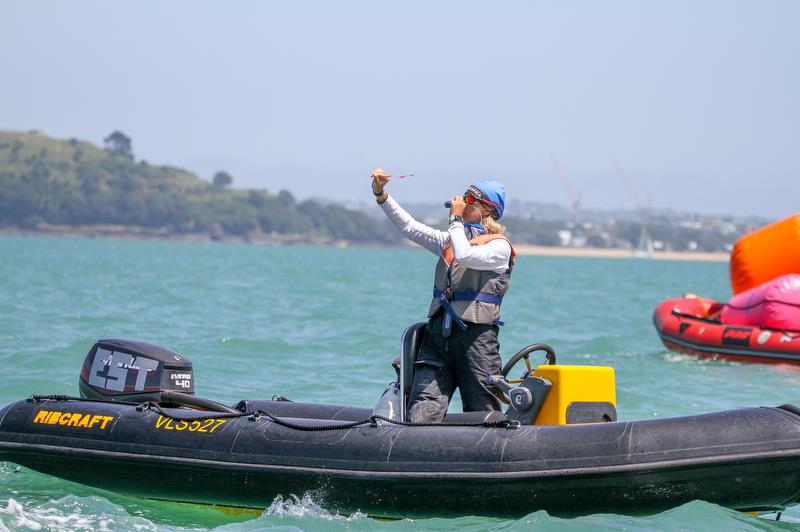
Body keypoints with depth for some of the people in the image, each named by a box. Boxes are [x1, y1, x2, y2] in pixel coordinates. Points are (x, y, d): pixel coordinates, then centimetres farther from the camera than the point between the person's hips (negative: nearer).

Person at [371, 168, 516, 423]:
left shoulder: (499, 246, 1)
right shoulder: (452, 239, 22)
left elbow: (465, 256, -16)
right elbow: (409, 227, 20)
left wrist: (456, 219, -4)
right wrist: (381, 194, 11)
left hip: (475, 335, -5)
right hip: (438, 333, 5)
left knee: (481, 415, -1)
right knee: (421, 414, -11)